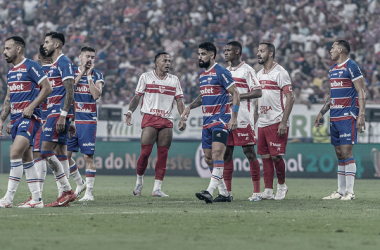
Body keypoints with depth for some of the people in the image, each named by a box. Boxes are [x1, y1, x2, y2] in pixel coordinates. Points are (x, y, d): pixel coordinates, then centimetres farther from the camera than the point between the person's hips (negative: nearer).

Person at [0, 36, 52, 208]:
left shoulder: (30, 66, -8)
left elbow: (47, 88, -12)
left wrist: (31, 106, -18)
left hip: (29, 117, -9)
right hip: (15, 118, 9)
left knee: (15, 153, -19)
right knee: (26, 159, 7)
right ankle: (37, 199, 10)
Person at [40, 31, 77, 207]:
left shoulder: (63, 62, -10)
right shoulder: (54, 64, 22)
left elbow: (69, 91, -17)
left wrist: (63, 115, -23)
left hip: (58, 113, -10)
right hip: (54, 113, 10)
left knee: (46, 151, -14)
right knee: (60, 153, 7)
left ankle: (67, 190, -13)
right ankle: (64, 195, 6)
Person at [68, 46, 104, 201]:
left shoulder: (97, 76, 4)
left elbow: (96, 95, -11)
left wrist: (89, 76, -9)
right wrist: (81, 73, -10)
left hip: (88, 121, -2)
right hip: (71, 120, 2)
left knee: (88, 156, -5)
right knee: (65, 155, 0)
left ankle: (89, 192, 0)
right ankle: (80, 183, 20)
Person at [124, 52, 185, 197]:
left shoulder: (174, 80, 14)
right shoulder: (146, 77, 7)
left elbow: (179, 101, 11)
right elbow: (137, 97, 6)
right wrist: (130, 111, -10)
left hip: (167, 120, 3)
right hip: (149, 118, -3)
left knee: (163, 155, -2)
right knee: (145, 152, -10)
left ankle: (157, 188, 1)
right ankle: (139, 181, 11)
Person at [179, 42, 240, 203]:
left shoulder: (220, 72, -9)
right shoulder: (202, 74, 16)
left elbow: (235, 94, -10)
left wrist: (234, 117, -17)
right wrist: (190, 107, 15)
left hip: (220, 120, -9)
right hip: (207, 121, 9)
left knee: (217, 154, -19)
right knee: (208, 158, 7)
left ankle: (210, 192, -29)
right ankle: (224, 193, 15)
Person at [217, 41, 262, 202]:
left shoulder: (247, 70, -4)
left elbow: (258, 92, -11)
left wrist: (237, 96, -16)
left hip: (243, 119, -7)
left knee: (249, 152, -6)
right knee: (227, 153, 5)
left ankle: (257, 192, -4)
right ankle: (227, 191, 9)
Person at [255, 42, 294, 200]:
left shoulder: (280, 73, -8)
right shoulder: (259, 75, 16)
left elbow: (290, 98, -12)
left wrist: (284, 122, -18)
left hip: (277, 122, -7)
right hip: (262, 123, 7)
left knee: (276, 156, -8)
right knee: (265, 157, 4)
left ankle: (282, 185, 12)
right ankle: (268, 191, 5)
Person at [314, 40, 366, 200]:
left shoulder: (351, 67, -8)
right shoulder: (333, 69, 18)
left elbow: (361, 92, -11)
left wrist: (361, 115, -19)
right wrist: (321, 113, 26)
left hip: (347, 117, -8)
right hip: (334, 118, 8)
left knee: (346, 153, -10)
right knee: (339, 155, 9)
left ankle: (350, 192, -9)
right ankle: (341, 191, 12)